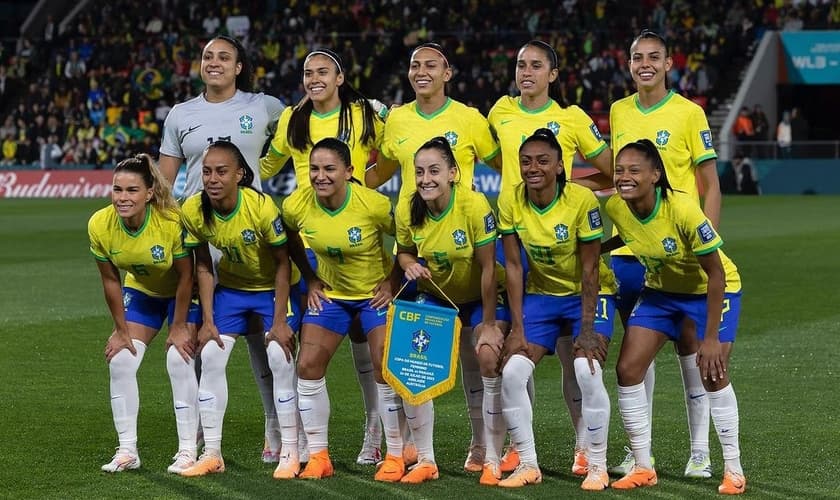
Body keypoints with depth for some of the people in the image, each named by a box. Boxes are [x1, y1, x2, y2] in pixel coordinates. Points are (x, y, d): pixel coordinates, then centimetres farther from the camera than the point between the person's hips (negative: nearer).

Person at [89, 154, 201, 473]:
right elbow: (110, 280, -9)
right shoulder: (99, 225, -23)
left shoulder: (173, 221, -34)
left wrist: (179, 327, -16)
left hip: (183, 293, -4)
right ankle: (127, 451, 2)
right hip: (140, 290, 4)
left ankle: (188, 449, -6)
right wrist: (121, 329, -5)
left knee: (179, 360, -16)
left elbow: (186, 276, -21)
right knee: (120, 361, -6)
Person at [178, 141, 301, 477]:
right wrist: (208, 320, -8)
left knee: (280, 358, -15)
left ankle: (289, 451, -3)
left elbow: (282, 264, -19)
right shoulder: (194, 211, -19)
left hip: (274, 287, -4)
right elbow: (203, 266, -5)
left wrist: (279, 321, -19)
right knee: (211, 356, -6)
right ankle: (212, 454, 2)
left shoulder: (262, 207, -30)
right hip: (231, 285, 4)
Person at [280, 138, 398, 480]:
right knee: (308, 366, -4)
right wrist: (310, 280, 2)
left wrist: (392, 281, -12)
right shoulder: (296, 207, -16)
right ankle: (318, 455, 6)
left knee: (386, 369, -10)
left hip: (376, 292, -3)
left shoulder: (374, 205, -27)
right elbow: (289, 242, 7)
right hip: (331, 292, 4)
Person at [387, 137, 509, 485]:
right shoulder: (407, 210, -14)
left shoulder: (475, 206, -26)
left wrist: (488, 324, -19)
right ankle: (425, 460, 2)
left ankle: (493, 461, -10)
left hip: (481, 296, -4)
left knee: (489, 359, -24)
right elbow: (404, 251, 5)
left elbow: (487, 268, -21)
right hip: (435, 296, 4)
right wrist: (410, 266, -21)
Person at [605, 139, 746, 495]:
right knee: (627, 369, -6)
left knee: (713, 372, -17)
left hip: (711, 290, -5)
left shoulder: (683, 210, -33)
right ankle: (643, 468, 6)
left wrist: (711, 337, -26)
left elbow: (716, 274, -26)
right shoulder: (615, 208, -18)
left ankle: (733, 470, 0)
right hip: (660, 289, 5)